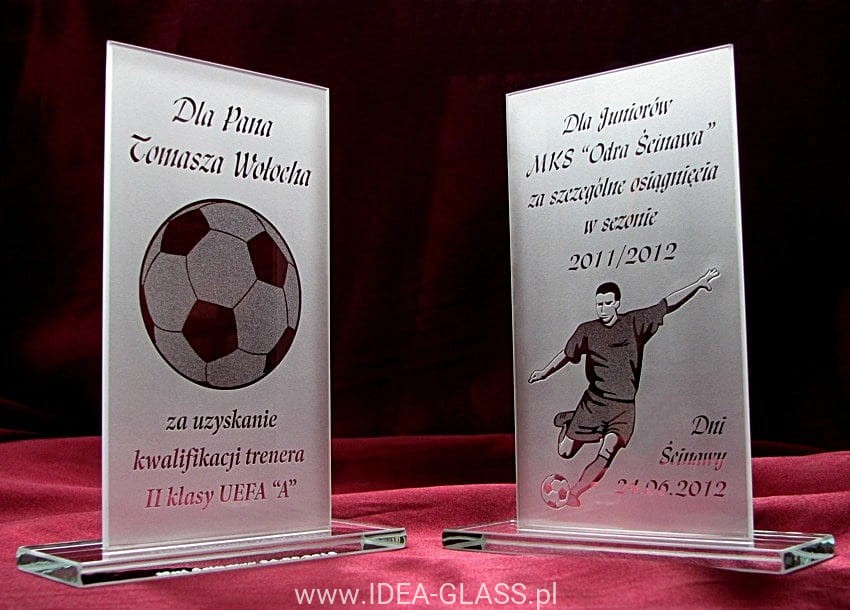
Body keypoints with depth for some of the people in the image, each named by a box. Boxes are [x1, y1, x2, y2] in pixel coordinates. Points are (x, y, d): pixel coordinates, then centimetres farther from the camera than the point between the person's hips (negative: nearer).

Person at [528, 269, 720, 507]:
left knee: (605, 456, -17)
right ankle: (567, 421, 36)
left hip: (623, 408, 0)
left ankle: (574, 494, 1)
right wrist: (544, 372, 20)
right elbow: (567, 354, 16)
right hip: (594, 403, 1)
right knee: (565, 452, 4)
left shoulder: (634, 323, 1)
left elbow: (666, 305, 0)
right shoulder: (587, 330, 2)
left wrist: (698, 284, -3)